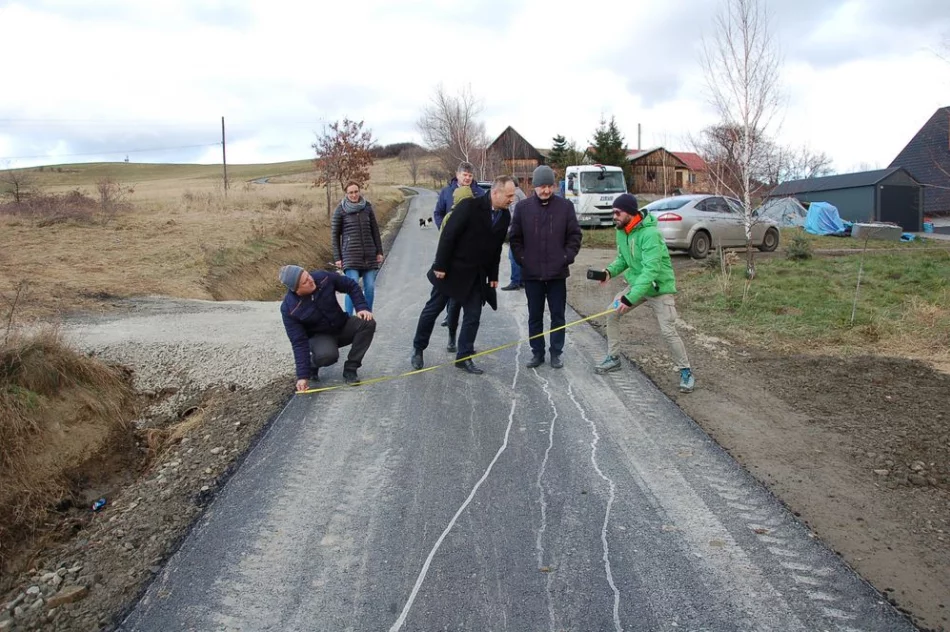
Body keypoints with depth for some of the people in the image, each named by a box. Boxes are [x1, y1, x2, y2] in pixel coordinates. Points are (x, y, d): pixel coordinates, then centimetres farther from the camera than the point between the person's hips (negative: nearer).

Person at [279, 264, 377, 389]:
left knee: (368, 323, -25)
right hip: (319, 336, -4)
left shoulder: (323, 278, -21)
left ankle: (350, 369, -13)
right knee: (327, 355, -38)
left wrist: (362, 307, -18)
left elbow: (351, 285, -5)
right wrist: (303, 375, -25)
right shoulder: (289, 309, -25)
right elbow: (299, 342, -22)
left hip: (342, 326, 4)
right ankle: (312, 363, 2)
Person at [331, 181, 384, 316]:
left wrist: (379, 251, 10)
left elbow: (375, 230, 12)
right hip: (350, 255, -3)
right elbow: (334, 234, 2)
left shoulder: (367, 206, 6)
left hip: (369, 254, 3)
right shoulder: (340, 210, -2)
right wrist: (337, 258, -1)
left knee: (370, 288, 2)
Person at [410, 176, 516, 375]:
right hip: (453, 269, -5)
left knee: (473, 316, 4)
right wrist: (440, 266, -18)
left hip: (477, 275, 6)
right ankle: (418, 349, 23)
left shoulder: (505, 216, 0)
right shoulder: (469, 206, -19)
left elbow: (496, 248, 9)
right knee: (433, 309, 7)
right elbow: (448, 235, -18)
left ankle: (464, 358, 14)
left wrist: (493, 275, 7)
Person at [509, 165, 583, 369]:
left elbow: (575, 235, 2)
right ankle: (537, 352, 21)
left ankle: (556, 353, 19)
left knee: (558, 315, 7)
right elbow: (515, 237, 5)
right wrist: (521, 259, -3)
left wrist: (567, 257, -6)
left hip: (557, 273, -1)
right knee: (535, 316, 10)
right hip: (531, 273, 1)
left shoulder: (565, 206, -2)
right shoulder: (523, 207, 0)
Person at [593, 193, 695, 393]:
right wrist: (610, 271, -14)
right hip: (637, 284, 8)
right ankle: (613, 358, 20)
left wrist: (630, 298, -41)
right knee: (612, 313, 4)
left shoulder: (650, 234, -30)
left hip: (658, 287, -8)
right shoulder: (621, 231, -4)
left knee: (668, 332, -9)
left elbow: (651, 271, -36)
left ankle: (685, 371, 10)